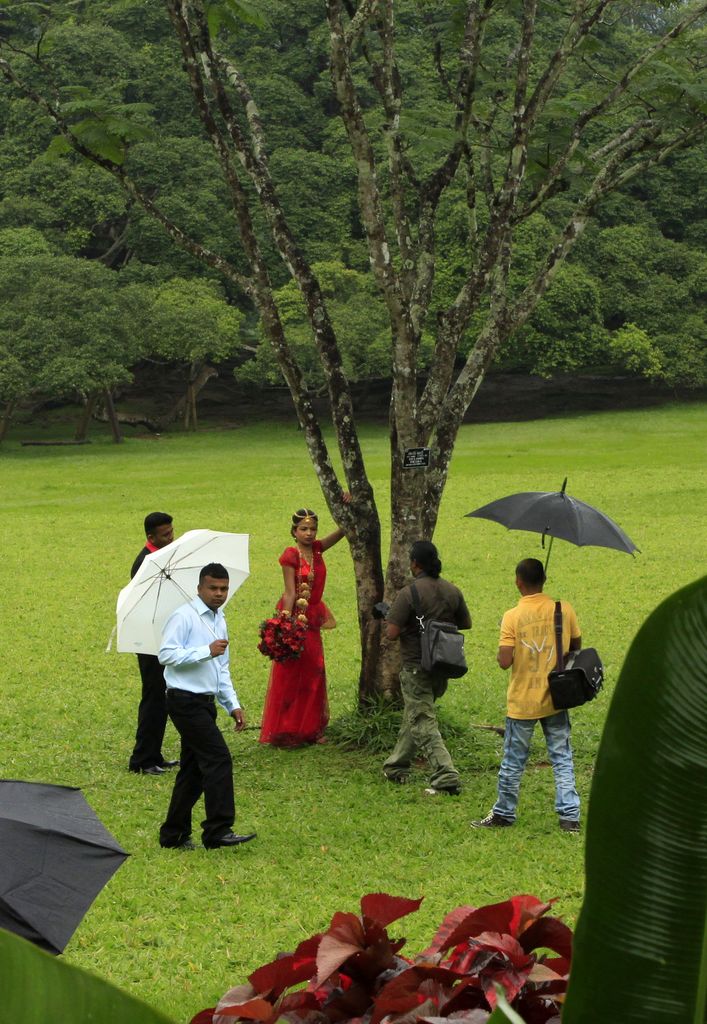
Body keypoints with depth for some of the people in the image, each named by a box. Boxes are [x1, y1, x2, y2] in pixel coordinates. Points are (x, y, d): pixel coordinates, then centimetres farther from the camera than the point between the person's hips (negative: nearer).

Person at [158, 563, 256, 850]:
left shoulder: (220, 621, 18)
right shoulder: (184, 616, -9)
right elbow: (166, 654, -20)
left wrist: (232, 705, 19)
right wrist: (207, 651, -23)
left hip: (206, 702, 9)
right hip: (186, 700, -9)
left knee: (194, 769, 10)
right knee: (219, 758, -15)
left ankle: (174, 834, 18)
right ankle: (218, 830, -14)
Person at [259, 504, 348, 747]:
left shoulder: (317, 549, 5)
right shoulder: (291, 555, -12)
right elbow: (290, 593, -17)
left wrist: (348, 507, -10)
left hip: (312, 619, 7)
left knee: (313, 675, 11)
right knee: (290, 675, 0)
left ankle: (310, 729, 19)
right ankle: (286, 732, 7)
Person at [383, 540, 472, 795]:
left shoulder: (409, 593, -17)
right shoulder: (452, 591, 3)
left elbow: (392, 633, -19)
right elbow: (466, 623, 14)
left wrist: (394, 625, 3)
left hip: (417, 667, -7)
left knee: (424, 725, -5)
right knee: (413, 717, 22)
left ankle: (446, 777, -16)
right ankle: (397, 767, 33)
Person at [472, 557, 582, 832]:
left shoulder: (513, 617, -15)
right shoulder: (564, 610, -6)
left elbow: (504, 661, -20)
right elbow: (576, 648, 6)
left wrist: (499, 653, 1)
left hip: (522, 702, -2)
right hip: (556, 699, 2)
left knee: (513, 762, 10)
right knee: (562, 759, 9)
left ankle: (503, 813, 22)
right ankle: (569, 816, 6)